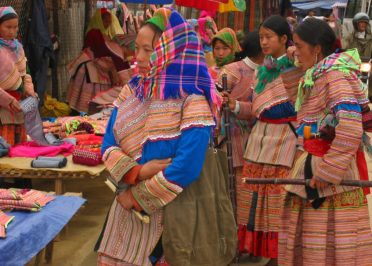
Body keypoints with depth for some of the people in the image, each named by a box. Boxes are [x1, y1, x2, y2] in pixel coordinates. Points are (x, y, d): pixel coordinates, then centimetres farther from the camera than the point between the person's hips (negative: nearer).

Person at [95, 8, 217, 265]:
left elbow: (187, 169, -23)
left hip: (169, 210, -5)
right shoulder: (131, 90, 2)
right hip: (127, 205, 6)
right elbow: (108, 145, 2)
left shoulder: (192, 101, -17)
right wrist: (138, 172, -17)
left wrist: (137, 196, -14)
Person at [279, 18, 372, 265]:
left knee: (332, 239, 0)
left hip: (332, 170, -9)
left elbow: (351, 126, -25)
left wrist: (328, 171, -23)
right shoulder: (319, 74, 14)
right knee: (311, 234, 14)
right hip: (315, 163, 9)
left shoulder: (335, 72, -14)